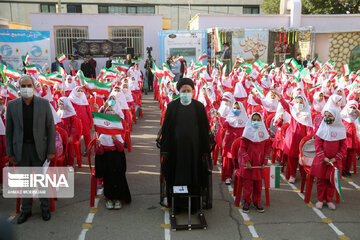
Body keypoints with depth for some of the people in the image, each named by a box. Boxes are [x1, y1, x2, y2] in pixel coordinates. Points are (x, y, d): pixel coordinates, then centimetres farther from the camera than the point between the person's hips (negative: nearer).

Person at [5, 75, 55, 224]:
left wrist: (51, 151, -5)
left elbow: (50, 128, -2)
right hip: (21, 149, 2)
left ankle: (45, 208, 25)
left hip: (39, 148, -1)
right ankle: (26, 210, 26)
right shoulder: (12, 105, 2)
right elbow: (9, 131, 5)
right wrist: (10, 153, 2)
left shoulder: (44, 103, -3)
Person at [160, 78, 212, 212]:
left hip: (194, 147, 0)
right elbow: (166, 129, 1)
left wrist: (205, 150, -2)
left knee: (194, 175, 6)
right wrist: (165, 150, -2)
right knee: (177, 176, 6)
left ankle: (194, 205, 20)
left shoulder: (199, 107, -1)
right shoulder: (172, 106, 0)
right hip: (176, 147, 0)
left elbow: (205, 130, 1)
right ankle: (177, 204, 20)